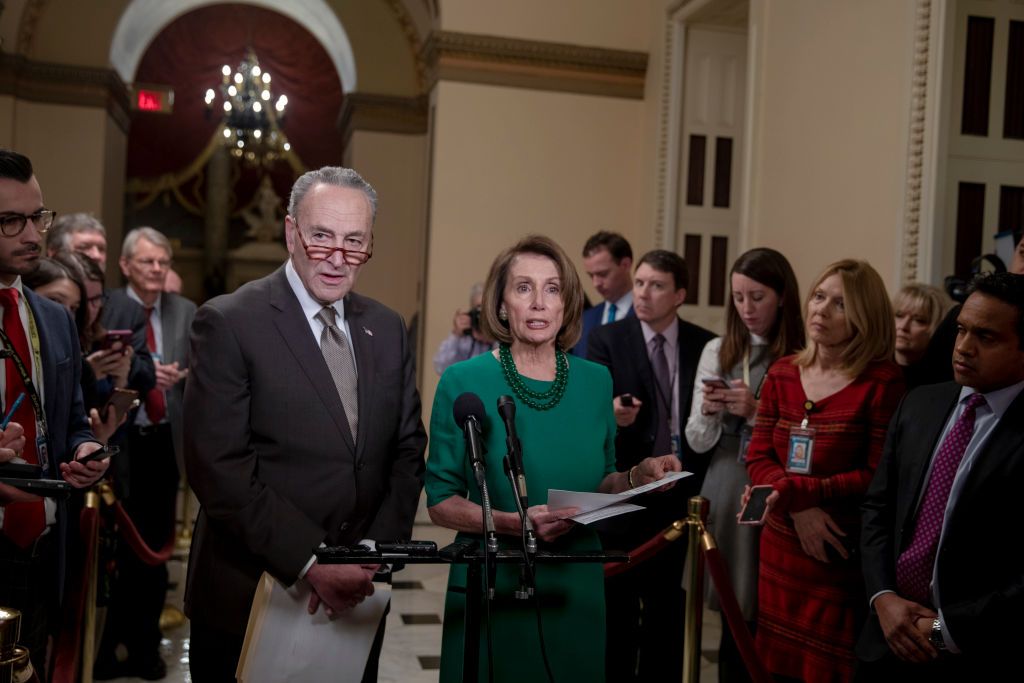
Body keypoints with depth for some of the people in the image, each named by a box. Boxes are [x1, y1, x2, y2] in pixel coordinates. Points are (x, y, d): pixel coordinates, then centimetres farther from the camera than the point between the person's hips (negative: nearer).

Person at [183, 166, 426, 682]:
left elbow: (407, 449, 7)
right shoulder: (227, 323, -10)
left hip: (355, 596, 5)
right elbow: (220, 469, -16)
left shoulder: (386, 328, 6)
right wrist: (311, 563, -18)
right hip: (249, 600, -4)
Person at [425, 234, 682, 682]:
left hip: (576, 590, 3)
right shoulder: (464, 382, -9)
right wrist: (514, 523, -23)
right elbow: (440, 501, -7)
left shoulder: (596, 382, 1)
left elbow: (597, 486, 11)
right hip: (491, 588, -3)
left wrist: (636, 477, -9)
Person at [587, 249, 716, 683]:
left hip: (681, 495, 2)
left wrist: (705, 483, -2)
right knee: (616, 608, 5)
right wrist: (611, 414, -33)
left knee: (668, 609, 10)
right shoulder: (606, 339, -3)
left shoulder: (705, 345, 3)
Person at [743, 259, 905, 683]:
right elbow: (757, 458, 2)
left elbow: (880, 477, -15)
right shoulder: (782, 374, 5)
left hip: (844, 556, -5)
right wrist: (797, 510, -16)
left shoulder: (883, 382, -12)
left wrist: (791, 491, -19)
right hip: (781, 549, 5)